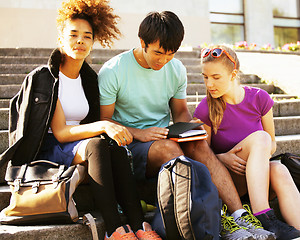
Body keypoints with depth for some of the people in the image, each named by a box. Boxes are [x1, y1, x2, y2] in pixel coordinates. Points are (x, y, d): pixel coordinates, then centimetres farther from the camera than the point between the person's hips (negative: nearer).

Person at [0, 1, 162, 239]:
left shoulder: (90, 79, 11)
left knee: (116, 147, -27)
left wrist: (117, 130, -8)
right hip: (47, 149, -5)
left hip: (81, 147, 5)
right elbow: (60, 133, -17)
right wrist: (103, 126, -30)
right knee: (97, 144, -33)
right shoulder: (43, 78, -9)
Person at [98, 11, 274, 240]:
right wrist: (139, 134, -21)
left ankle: (239, 215, -36)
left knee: (198, 144, -28)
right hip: (128, 144, -4)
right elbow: (102, 120, -6)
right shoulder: (112, 72, -9)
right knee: (168, 148, -35)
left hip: (164, 138, 4)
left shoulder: (177, 70, 6)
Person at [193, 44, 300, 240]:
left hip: (260, 175, 2)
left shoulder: (259, 98, -1)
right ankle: (264, 218, -41)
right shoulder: (205, 110, -6)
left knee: (279, 171, -34)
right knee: (260, 137, -29)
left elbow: (272, 145, 7)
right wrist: (222, 158, -21)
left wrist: (256, 155, -14)